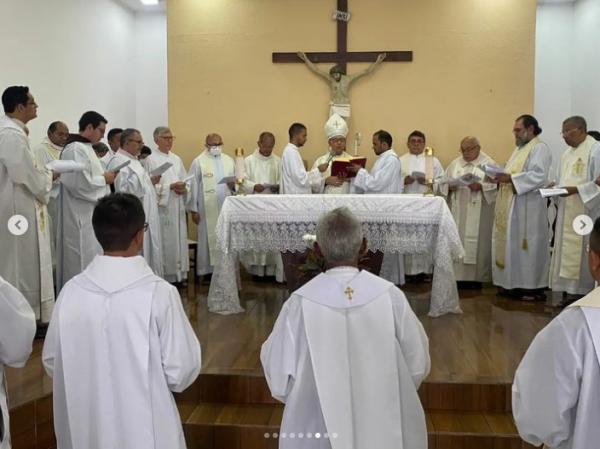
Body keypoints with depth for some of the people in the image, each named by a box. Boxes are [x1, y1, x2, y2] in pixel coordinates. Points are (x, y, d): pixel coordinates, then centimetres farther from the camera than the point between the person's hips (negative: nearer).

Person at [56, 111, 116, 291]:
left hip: (90, 216, 10)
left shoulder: (85, 148, 14)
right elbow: (80, 184, -25)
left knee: (92, 261, 15)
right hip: (81, 218, -10)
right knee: (83, 265, -2)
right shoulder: (75, 150, -17)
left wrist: (103, 177, 6)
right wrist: (104, 179, -13)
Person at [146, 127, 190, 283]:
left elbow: (185, 182, 13)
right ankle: (165, 276, 3)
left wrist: (184, 189, -8)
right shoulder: (151, 160, -5)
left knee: (179, 240, 7)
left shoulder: (176, 159, 14)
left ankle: (178, 274, 14)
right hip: (162, 208, -6)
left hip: (178, 208, 6)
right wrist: (170, 187, -18)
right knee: (165, 243, -5)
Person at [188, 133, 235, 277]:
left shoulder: (229, 160, 12)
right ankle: (207, 270, 8)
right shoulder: (198, 162, -1)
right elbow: (193, 187, -3)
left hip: (227, 207, 4)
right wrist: (193, 210, -6)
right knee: (208, 238, 0)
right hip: (207, 209, -4)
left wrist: (233, 184, -6)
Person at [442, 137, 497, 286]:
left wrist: (480, 186, -20)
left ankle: (476, 277, 4)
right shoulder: (455, 163, 14)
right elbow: (444, 182, 12)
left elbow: (496, 185, -7)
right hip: (457, 211, 4)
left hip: (478, 212, -4)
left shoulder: (489, 164, 2)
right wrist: (450, 186, -8)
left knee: (477, 242, -3)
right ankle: (458, 275, 9)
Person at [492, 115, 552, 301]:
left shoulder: (540, 148, -9)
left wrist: (510, 178, -25)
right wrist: (501, 177, 2)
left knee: (528, 245, -5)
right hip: (511, 206, 9)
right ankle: (514, 283, 16)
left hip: (527, 208, -9)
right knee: (511, 244, 9)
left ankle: (533, 287, 3)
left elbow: (538, 175, -22)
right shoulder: (519, 149, 21)